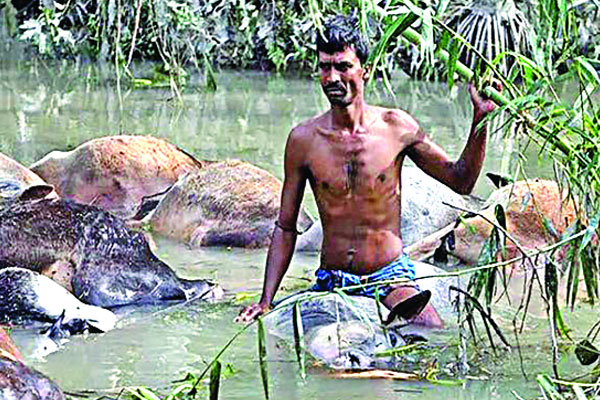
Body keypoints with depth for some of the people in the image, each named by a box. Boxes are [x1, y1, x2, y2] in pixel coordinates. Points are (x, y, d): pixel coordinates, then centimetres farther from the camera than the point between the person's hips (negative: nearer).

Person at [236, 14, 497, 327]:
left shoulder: (397, 127, -2)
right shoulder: (304, 139, -1)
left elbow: (461, 180, 7)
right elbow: (285, 228, 6)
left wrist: (480, 121, -6)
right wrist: (266, 300, -3)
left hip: (390, 276, -1)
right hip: (331, 283, 1)